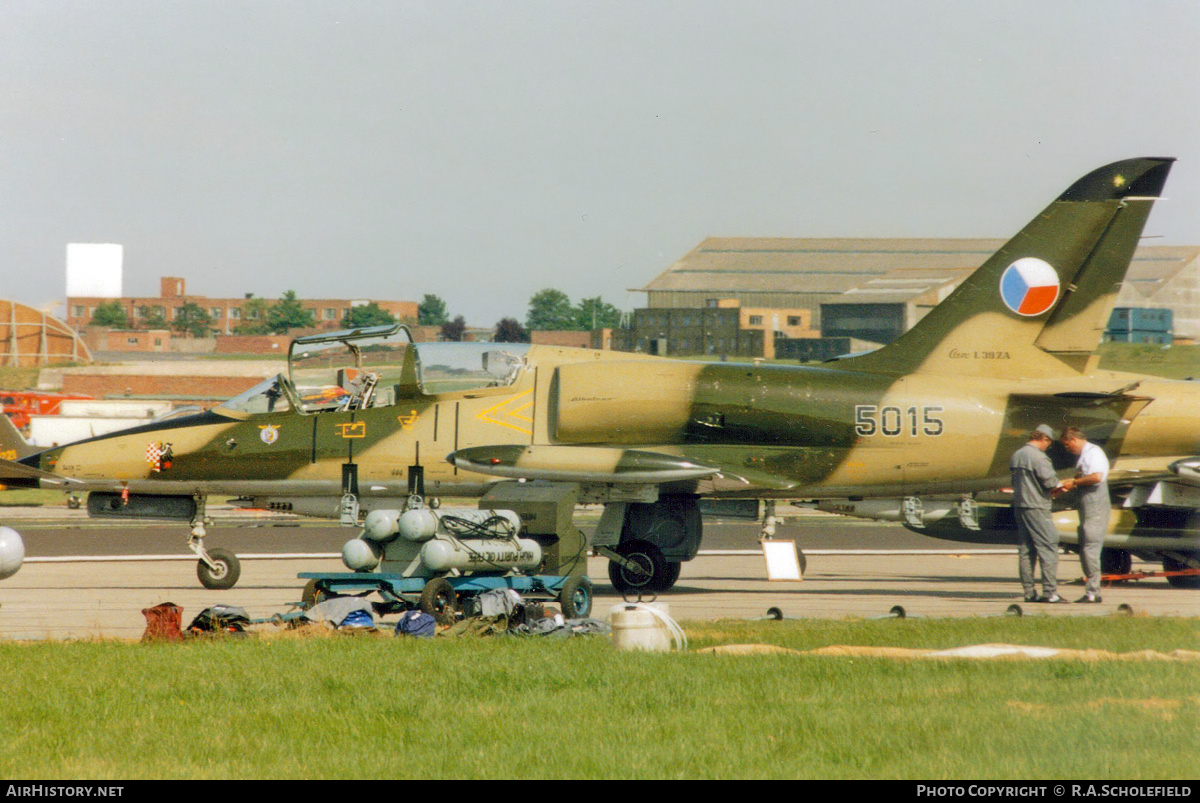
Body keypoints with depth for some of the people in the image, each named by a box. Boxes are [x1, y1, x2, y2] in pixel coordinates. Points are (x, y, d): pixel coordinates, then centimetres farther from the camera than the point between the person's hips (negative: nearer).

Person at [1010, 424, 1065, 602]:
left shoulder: (1016, 456, 12)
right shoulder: (1038, 457, -15)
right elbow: (1049, 481, -20)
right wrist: (1058, 486, 4)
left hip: (1019, 506, 9)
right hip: (1036, 508, -9)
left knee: (1025, 550, 10)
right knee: (1048, 548, -5)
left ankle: (1029, 592, 11)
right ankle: (1050, 591, -9)